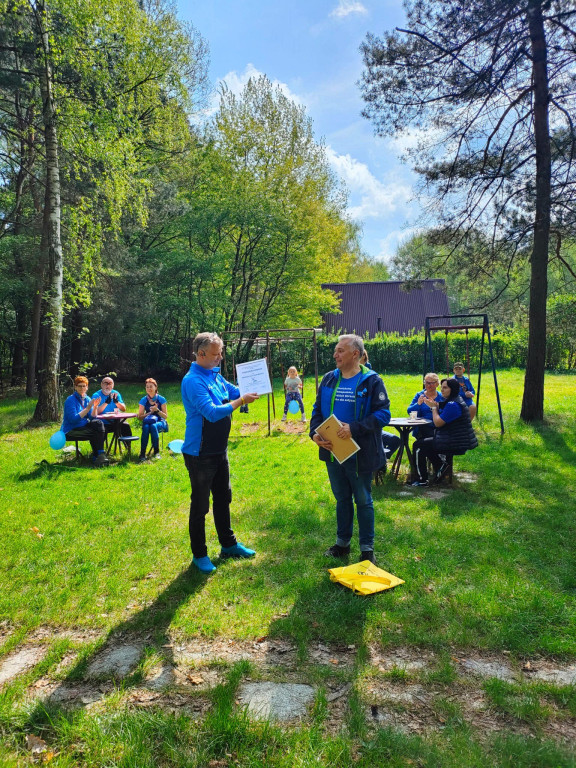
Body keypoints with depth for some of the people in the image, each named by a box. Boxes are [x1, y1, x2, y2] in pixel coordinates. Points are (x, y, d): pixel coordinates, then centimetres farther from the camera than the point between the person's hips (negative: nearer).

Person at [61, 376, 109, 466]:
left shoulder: (87, 399, 8)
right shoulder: (70, 400, -13)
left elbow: (92, 418, 4)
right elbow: (73, 419, -23)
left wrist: (95, 407, -14)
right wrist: (88, 408, -25)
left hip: (83, 427, 7)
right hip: (70, 431, -7)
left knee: (98, 423, -19)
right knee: (95, 433, -24)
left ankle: (98, 455, -16)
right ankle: (97, 455, -9)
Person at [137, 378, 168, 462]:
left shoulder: (161, 399, -2)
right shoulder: (144, 400, 2)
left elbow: (165, 416, -1)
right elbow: (140, 417, 2)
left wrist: (157, 410, -18)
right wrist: (150, 412, -12)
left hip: (160, 422, -1)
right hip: (148, 422, 1)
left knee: (153, 426, -36)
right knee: (146, 427, -35)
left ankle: (156, 452, -27)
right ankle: (142, 453, -31)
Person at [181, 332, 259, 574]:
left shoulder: (216, 375, 6)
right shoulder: (193, 380, -21)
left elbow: (235, 392, 16)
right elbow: (212, 412, -29)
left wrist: (251, 389, -4)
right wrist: (241, 401, -25)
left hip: (219, 450, 9)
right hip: (200, 453, -9)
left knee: (223, 498, 19)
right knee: (200, 505, 5)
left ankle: (228, 544, 35)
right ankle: (199, 555, 20)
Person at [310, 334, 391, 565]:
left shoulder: (371, 381, -11)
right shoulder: (329, 379, 5)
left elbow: (383, 414, -17)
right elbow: (317, 410, 9)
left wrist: (354, 428, -26)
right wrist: (315, 432, -9)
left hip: (360, 453, -5)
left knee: (363, 500, 9)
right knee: (342, 498, 19)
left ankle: (367, 549, 24)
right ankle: (342, 543, 34)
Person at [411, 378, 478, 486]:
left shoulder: (453, 405, -23)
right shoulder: (455, 400, 12)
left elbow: (438, 422, -21)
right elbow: (440, 419, 18)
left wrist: (434, 407, -6)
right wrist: (434, 406, 3)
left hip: (455, 444, -11)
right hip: (454, 439, 11)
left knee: (418, 445, -8)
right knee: (423, 440, 22)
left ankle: (422, 480, -3)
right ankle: (441, 465, 15)